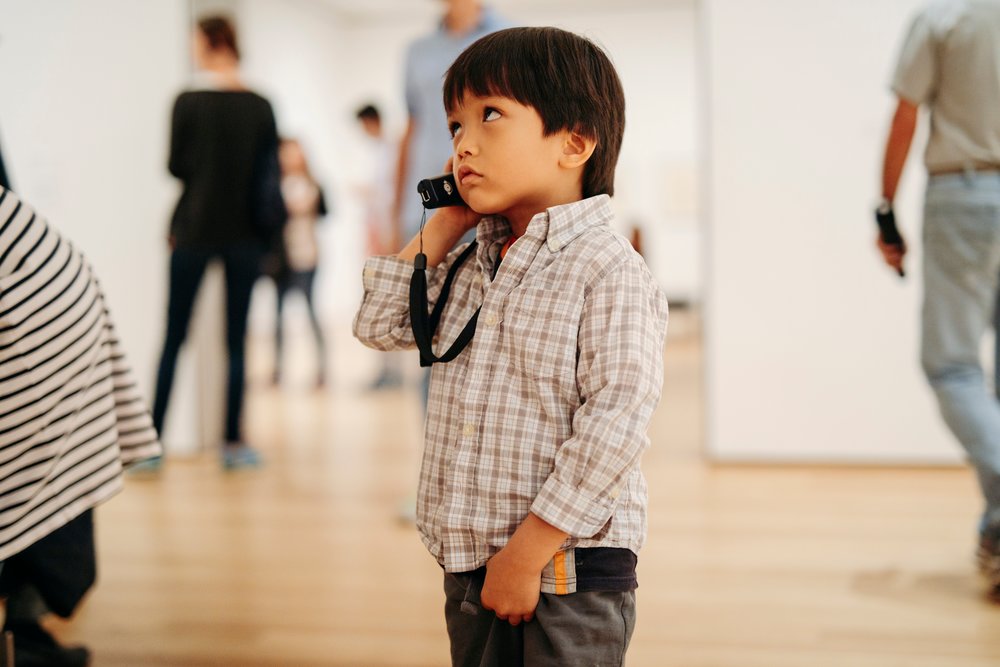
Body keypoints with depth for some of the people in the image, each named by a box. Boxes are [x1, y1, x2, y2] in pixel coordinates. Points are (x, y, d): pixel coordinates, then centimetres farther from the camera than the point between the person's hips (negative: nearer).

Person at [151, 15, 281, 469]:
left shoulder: (188, 102, -7)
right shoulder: (260, 107, 1)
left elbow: (176, 166, -4)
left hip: (193, 231, -2)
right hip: (244, 236, 2)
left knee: (174, 338, 7)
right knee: (236, 340, 6)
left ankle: (153, 439, 7)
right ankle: (233, 443, 6)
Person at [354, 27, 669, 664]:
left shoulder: (609, 272, -16)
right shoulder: (470, 267, 10)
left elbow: (615, 425, -21)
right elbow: (380, 325, 16)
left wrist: (527, 554, -20)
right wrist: (445, 226, 7)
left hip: (567, 576, -7)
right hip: (470, 569, 7)